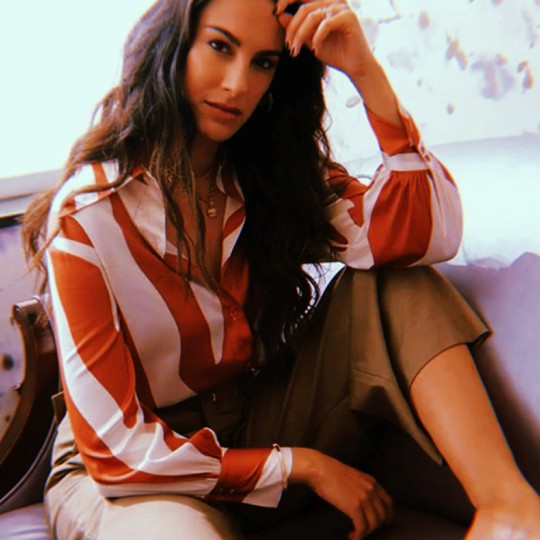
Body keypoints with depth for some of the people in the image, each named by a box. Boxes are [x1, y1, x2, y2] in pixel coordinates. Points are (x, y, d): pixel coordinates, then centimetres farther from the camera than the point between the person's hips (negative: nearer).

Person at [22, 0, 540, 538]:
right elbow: (115, 447, -18)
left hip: (256, 428, 5)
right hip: (128, 477, -4)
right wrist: (302, 465, -16)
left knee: (390, 285, -15)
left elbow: (426, 234, -18)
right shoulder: (86, 217, -18)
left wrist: (365, 72, -23)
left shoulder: (272, 178, -3)